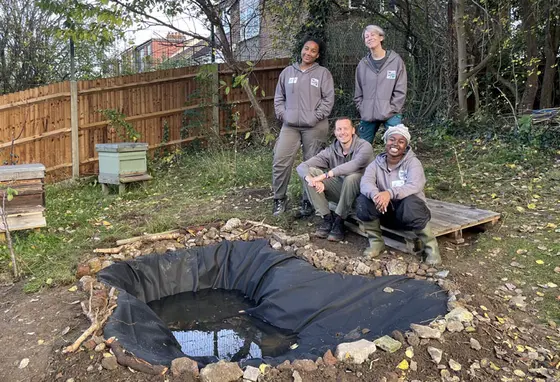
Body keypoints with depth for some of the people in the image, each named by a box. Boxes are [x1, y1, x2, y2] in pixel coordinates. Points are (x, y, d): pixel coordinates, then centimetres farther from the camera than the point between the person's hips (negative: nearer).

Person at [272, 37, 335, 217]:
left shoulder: (323, 73, 4)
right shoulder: (287, 72, 13)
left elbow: (328, 99, -3)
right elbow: (279, 97, 16)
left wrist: (316, 117, -11)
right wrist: (282, 114, 2)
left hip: (315, 127, -2)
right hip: (289, 126, 3)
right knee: (280, 162, -4)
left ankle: (308, 201, 15)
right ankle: (279, 199, 12)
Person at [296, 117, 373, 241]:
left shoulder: (364, 146, -14)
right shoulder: (331, 151, -3)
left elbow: (354, 165, -37)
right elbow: (302, 166, -11)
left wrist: (325, 175, -40)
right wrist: (311, 180, -34)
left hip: (358, 192, -4)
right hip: (339, 191, 4)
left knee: (352, 177, -37)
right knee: (310, 172, -13)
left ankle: (339, 222, -17)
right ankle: (327, 218, -10)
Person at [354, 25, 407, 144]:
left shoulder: (395, 60, 1)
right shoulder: (363, 64, 9)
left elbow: (400, 91, -3)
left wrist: (391, 110, -9)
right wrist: (362, 109, 2)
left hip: (391, 115, -3)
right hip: (367, 116, 3)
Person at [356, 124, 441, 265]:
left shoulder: (412, 162, -7)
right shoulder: (377, 163, 2)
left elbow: (415, 185, -27)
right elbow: (365, 182, -16)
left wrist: (390, 193, -43)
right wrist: (376, 194, -40)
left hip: (408, 215, -3)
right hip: (386, 212, 3)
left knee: (411, 202, -37)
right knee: (363, 201, -23)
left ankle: (431, 246, -14)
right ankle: (376, 241, -3)